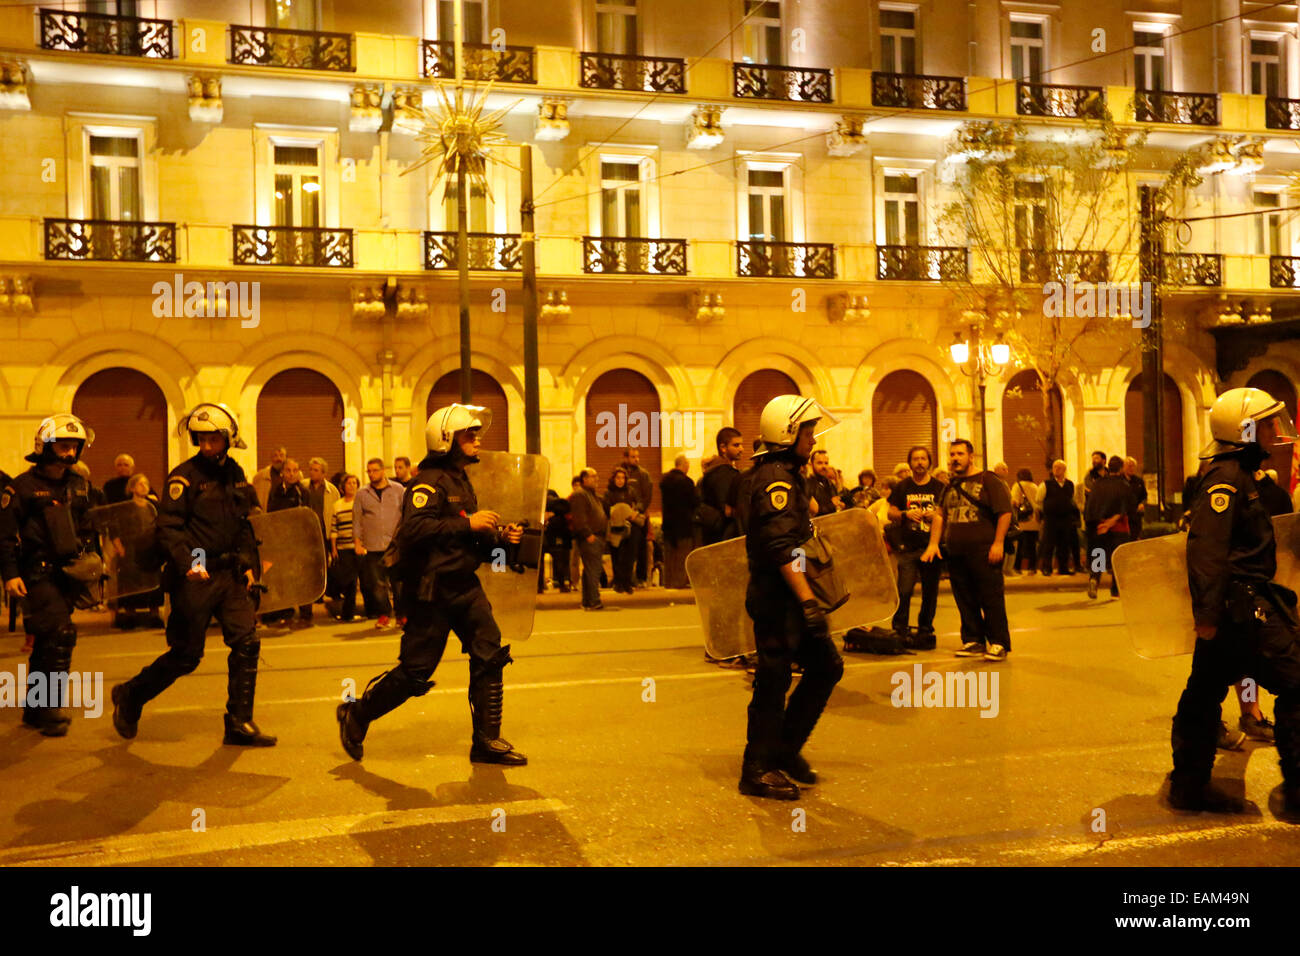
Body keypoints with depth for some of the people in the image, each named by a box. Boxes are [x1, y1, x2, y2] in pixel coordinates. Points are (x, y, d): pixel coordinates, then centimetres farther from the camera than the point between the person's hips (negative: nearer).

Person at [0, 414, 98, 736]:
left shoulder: (78, 486, 13)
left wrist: (90, 558, 13)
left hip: (68, 573, 6)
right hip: (37, 573, -6)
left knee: (46, 643, 13)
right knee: (61, 634, -17)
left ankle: (34, 709, 24)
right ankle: (51, 709, -9)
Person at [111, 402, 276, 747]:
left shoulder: (236, 474, 11)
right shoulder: (185, 476, -8)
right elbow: (168, 528, -13)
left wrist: (247, 562, 10)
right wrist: (188, 563, -26)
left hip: (229, 574, 6)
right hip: (195, 576, -6)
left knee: (246, 643, -4)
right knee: (186, 656, 1)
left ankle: (240, 724, 5)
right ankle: (130, 696, 25)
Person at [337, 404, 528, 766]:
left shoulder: (461, 479, 17)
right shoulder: (430, 481, -14)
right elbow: (413, 529, -30)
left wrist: (499, 538, 6)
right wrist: (467, 523, -25)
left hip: (464, 586, 9)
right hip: (431, 590, -9)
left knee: (490, 655, -1)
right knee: (416, 672, -1)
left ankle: (486, 740, 7)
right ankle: (356, 715, 22)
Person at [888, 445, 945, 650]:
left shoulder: (939, 488, 8)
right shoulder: (902, 487, 9)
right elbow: (891, 512, 9)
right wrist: (906, 514, -11)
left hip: (932, 546, 1)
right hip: (908, 547, -1)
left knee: (930, 591, 5)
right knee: (904, 590, -9)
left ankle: (925, 630, 17)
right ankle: (899, 630, -3)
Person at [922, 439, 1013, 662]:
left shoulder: (988, 480, -3)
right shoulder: (950, 486, 17)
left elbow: (1004, 512, -8)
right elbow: (939, 515, 20)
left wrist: (998, 543, -14)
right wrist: (933, 543, 10)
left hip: (983, 552, -6)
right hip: (955, 554, 6)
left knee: (991, 599, -4)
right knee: (965, 600, 9)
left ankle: (999, 644, 2)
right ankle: (974, 642, 17)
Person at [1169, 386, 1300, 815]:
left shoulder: (1236, 474, 18)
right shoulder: (1228, 478, -15)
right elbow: (1207, 548, -24)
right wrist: (1208, 613, -29)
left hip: (1236, 605, 10)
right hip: (1243, 605, -10)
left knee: (1205, 692, 11)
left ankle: (1189, 786, 18)